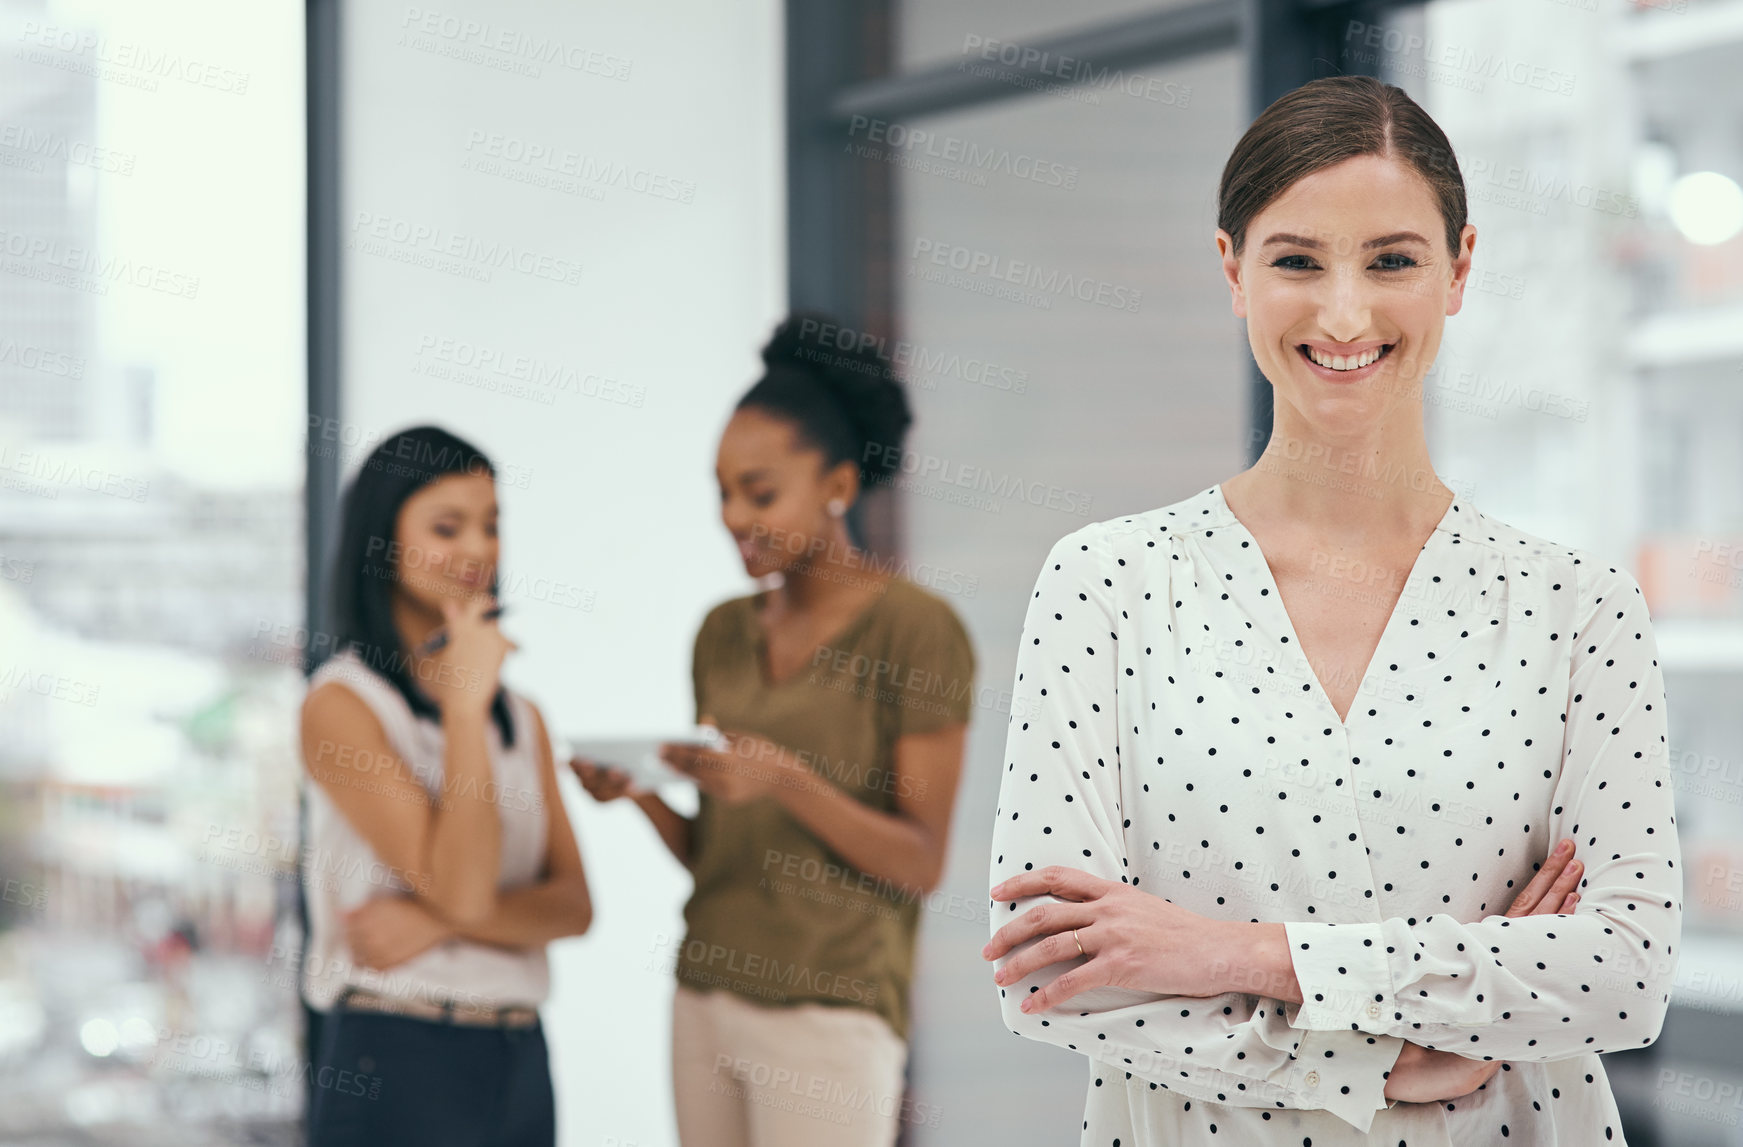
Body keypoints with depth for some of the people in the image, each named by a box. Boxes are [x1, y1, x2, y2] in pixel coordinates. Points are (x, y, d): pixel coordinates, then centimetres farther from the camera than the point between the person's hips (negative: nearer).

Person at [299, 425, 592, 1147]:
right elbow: (460, 887, -16)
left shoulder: (520, 716, 12)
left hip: (519, 1058, 6)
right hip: (394, 1060, -6)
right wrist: (465, 701, -15)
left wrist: (439, 920, -14)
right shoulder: (341, 703, -7)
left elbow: (573, 905, 2)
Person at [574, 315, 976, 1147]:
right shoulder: (724, 634, 12)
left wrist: (787, 780, -23)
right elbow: (708, 852, 14)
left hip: (828, 1010, -6)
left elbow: (921, 863, -9)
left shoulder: (918, 630, -7)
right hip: (707, 996, 6)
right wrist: (641, 792, -6)